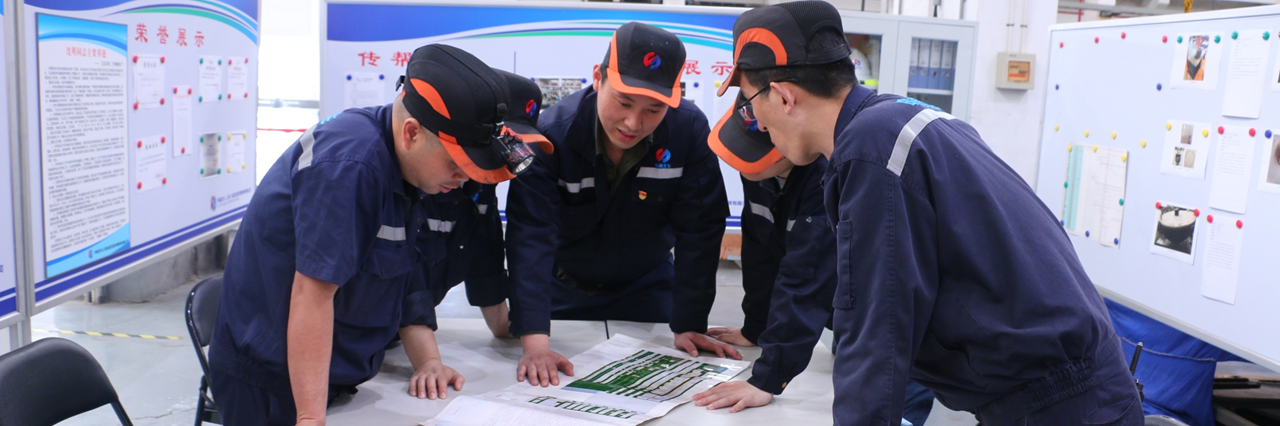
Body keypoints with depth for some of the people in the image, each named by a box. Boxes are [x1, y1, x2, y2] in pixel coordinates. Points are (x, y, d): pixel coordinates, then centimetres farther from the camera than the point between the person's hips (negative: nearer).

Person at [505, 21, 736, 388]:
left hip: (647, 288, 1)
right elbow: (530, 235, -35)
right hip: (561, 288, -1)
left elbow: (699, 232, -21)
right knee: (552, 388, 13)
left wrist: (688, 326, -22)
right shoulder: (551, 133, -30)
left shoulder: (690, 131, -26)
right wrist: (535, 342, -43)